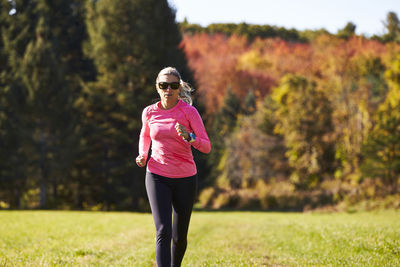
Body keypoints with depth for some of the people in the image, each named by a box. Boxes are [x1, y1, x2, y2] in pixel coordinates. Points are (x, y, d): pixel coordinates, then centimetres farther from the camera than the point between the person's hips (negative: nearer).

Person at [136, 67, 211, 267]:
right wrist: (142, 155, 4)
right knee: (163, 232, -16)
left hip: (185, 179, 0)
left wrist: (189, 137, -30)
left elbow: (206, 147, -11)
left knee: (180, 237, 9)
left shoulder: (189, 111, -8)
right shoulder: (149, 112, -1)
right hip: (157, 177, 0)